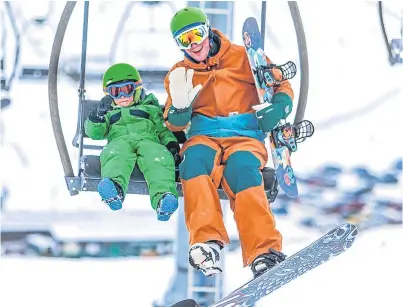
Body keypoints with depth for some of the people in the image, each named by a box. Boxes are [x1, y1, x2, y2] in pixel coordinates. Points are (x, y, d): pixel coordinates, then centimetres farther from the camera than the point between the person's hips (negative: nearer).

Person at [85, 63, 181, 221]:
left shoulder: (150, 107, 37)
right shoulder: (109, 113, 37)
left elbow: (163, 129, 25)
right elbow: (95, 133, 20)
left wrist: (171, 144, 3)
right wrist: (99, 115, 1)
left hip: (148, 139, 0)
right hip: (120, 141, 0)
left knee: (158, 157, -39)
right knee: (116, 155, -40)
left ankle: (164, 196, -67)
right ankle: (115, 188, -73)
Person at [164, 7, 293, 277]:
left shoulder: (243, 58, 13)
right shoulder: (179, 74, 21)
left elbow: (281, 86, 14)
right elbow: (175, 123, 13)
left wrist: (278, 108, -8)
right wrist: (179, 109, -11)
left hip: (246, 136, -2)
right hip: (204, 136, 2)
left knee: (243, 169, -36)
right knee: (195, 159, -36)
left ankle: (264, 252, -47)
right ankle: (207, 241, -49)